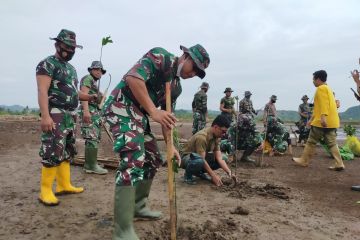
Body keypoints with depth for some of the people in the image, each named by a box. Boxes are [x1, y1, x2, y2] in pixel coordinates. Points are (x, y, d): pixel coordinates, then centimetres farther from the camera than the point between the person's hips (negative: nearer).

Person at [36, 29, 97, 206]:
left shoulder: (71, 68, 21)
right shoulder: (47, 64, -6)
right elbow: (42, 91, -17)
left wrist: (89, 97, 8)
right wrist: (45, 115, -27)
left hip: (71, 115, 9)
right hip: (55, 115, -9)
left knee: (67, 152, 12)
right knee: (53, 153, -11)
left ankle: (64, 185, 20)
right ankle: (45, 191, -2)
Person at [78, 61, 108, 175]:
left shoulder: (94, 83, 27)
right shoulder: (88, 78, -1)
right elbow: (84, 94, -16)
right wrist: (86, 111, -29)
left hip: (95, 112, 10)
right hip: (89, 111, -10)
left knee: (93, 139, 10)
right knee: (92, 139, -14)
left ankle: (88, 165, 14)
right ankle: (92, 165, -14)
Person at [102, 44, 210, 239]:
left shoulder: (176, 86, 16)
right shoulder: (160, 56, -10)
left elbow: (168, 116, 20)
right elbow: (133, 77, -25)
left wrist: (170, 145, 12)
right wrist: (153, 111, -27)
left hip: (139, 115, 10)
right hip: (121, 107, -10)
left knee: (153, 159, 14)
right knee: (134, 160, -22)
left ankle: (137, 207, 29)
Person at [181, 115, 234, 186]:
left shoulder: (217, 137, -5)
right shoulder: (202, 137, -31)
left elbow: (219, 157, -8)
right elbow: (202, 159, -31)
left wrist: (229, 172, -19)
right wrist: (214, 176, -29)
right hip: (187, 157, -8)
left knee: (224, 158, -5)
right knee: (199, 161, -42)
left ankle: (199, 172, 7)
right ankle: (188, 175, -9)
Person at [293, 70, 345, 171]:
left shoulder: (321, 88, -7)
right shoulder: (327, 88, 24)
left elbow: (324, 103, -22)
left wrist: (323, 117, -32)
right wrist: (312, 119, 29)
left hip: (323, 121, -9)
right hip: (331, 121, 9)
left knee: (311, 142, 2)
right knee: (332, 143, 7)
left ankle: (304, 161, 12)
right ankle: (339, 164, 2)